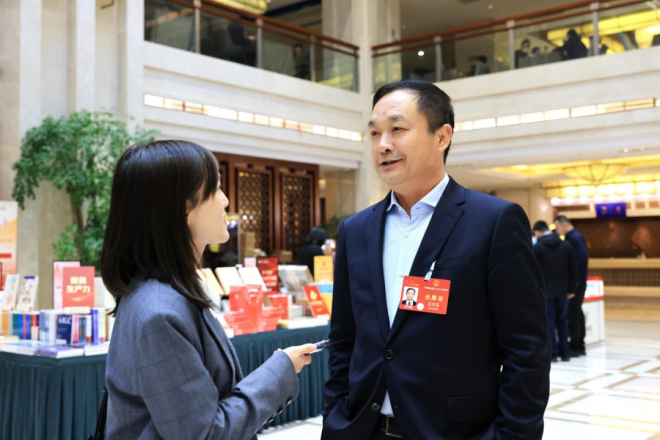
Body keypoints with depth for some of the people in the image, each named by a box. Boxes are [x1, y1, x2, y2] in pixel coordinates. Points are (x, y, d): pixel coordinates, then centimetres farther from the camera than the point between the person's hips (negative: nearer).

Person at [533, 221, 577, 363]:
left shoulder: (537, 247, -6)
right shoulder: (566, 246, 6)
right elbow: (572, 269, 6)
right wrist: (571, 289, 12)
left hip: (545, 290, -4)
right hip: (562, 290, 4)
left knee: (549, 321, 1)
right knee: (562, 321, 11)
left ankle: (553, 354, 0)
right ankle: (565, 353, 13)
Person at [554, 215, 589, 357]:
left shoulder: (575, 238, -14)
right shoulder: (572, 237, 15)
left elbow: (582, 260, -22)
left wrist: (576, 281, -22)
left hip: (575, 282, -10)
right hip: (576, 282, 10)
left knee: (572, 314, -5)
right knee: (576, 313, 14)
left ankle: (574, 347, 0)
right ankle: (580, 346, 21)